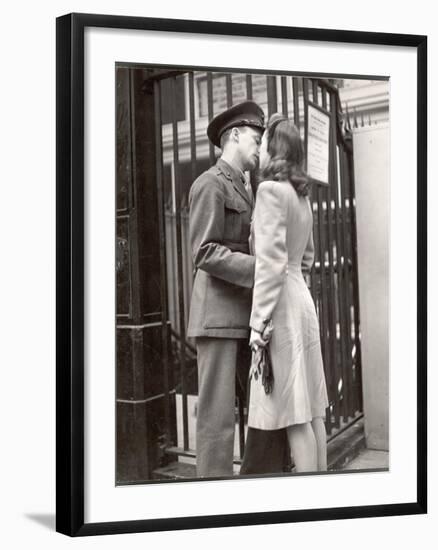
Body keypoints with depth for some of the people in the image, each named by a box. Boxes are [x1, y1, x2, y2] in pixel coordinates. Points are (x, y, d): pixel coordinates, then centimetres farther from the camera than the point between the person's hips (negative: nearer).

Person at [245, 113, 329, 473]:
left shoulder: (271, 190, -10)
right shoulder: (302, 196, 16)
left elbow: (271, 261, -17)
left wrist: (259, 321, -17)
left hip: (280, 304, -9)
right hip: (302, 298, 9)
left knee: (294, 414, -6)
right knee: (310, 410, 10)